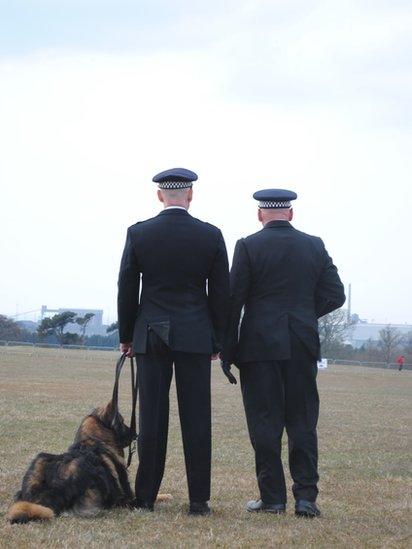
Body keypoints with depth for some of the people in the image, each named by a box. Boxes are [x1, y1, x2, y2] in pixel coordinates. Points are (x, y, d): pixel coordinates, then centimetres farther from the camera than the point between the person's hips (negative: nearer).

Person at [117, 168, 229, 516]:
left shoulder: (138, 234, -1)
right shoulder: (211, 236, -1)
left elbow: (126, 290, 3)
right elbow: (221, 294, 2)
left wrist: (126, 336, 13)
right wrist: (218, 341, 12)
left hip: (150, 334, 0)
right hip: (196, 336, 0)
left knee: (152, 417, 3)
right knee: (196, 418, 2)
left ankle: (146, 497, 6)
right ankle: (199, 499, 3)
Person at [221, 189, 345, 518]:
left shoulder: (248, 247, -4)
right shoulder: (315, 246, 6)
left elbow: (233, 301, -5)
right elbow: (335, 296, 5)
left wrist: (227, 351, 1)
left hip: (260, 345, -3)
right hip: (303, 346, 3)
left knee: (265, 423, 3)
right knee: (303, 422, 7)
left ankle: (273, 497, 4)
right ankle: (306, 497, 4)